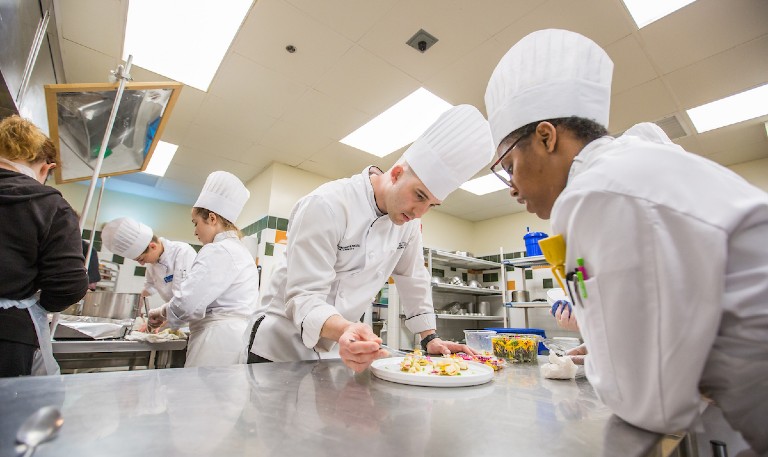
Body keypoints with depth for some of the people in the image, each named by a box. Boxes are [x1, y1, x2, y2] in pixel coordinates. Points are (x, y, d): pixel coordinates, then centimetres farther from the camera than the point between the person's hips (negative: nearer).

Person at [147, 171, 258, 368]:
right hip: (235, 335, 9)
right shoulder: (240, 249, 18)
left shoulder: (218, 250, -13)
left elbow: (188, 301, -18)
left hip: (218, 344, -9)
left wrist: (163, 313, 2)